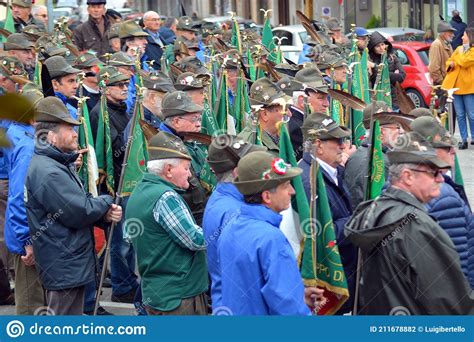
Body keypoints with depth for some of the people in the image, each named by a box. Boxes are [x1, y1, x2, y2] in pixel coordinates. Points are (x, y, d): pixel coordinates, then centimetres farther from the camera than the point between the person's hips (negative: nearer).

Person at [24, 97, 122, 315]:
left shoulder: (58, 165, 13)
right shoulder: (48, 173, -22)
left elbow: (80, 206, 16)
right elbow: (80, 213, -23)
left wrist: (104, 214, -4)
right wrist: (106, 202, -5)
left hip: (69, 264, 11)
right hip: (65, 268, -11)